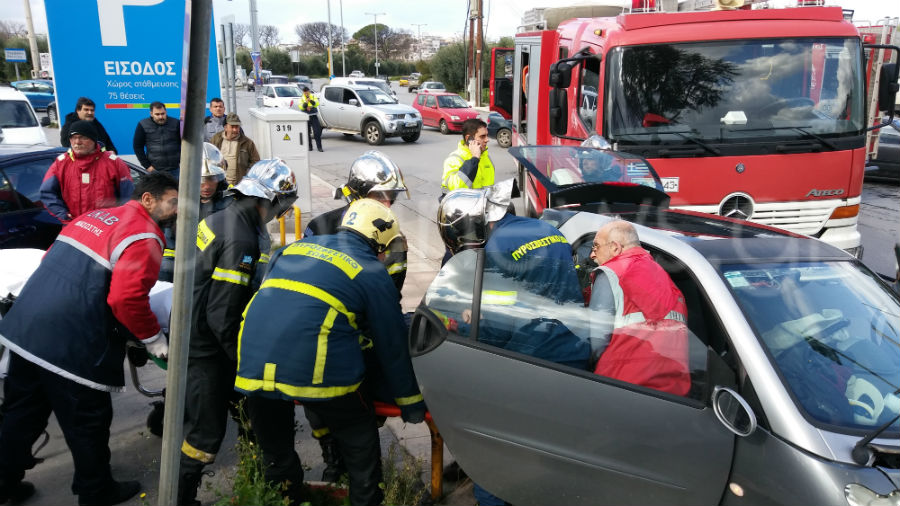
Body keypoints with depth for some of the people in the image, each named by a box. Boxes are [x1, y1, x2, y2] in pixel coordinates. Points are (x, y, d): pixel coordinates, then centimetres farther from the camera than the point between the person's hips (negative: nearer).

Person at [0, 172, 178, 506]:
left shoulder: (94, 216, 15)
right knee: (87, 423, 9)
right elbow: (128, 299, -20)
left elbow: (53, 263, 21)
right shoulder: (145, 236, -11)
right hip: (72, 345, -9)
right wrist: (153, 338, -7)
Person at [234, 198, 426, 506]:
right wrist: (410, 401, 20)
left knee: (275, 454, 25)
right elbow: (391, 345, 9)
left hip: (253, 366, 5)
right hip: (318, 373, -5)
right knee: (359, 442, 19)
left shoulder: (297, 247, 20)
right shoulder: (371, 272, 6)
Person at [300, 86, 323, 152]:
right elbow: (301, 107, -9)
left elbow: (316, 104, -9)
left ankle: (319, 146, -7)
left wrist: (311, 100, -25)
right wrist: (306, 102, -24)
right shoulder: (302, 98, 6)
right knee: (307, 132, 2)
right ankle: (309, 146, 11)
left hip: (314, 116, 0)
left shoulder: (313, 96, 7)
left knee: (317, 132, -8)